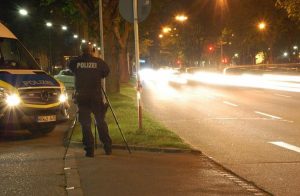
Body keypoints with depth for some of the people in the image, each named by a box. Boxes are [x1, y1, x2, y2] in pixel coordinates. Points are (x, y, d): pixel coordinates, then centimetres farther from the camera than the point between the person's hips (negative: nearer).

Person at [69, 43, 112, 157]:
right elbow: (106, 72, 10)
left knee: (85, 123, 4)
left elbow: (70, 67, 17)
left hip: (81, 97, 0)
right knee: (100, 121, 11)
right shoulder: (98, 62, -1)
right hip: (96, 96, 0)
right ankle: (107, 147, 13)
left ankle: (89, 150, -1)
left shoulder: (75, 62, -1)